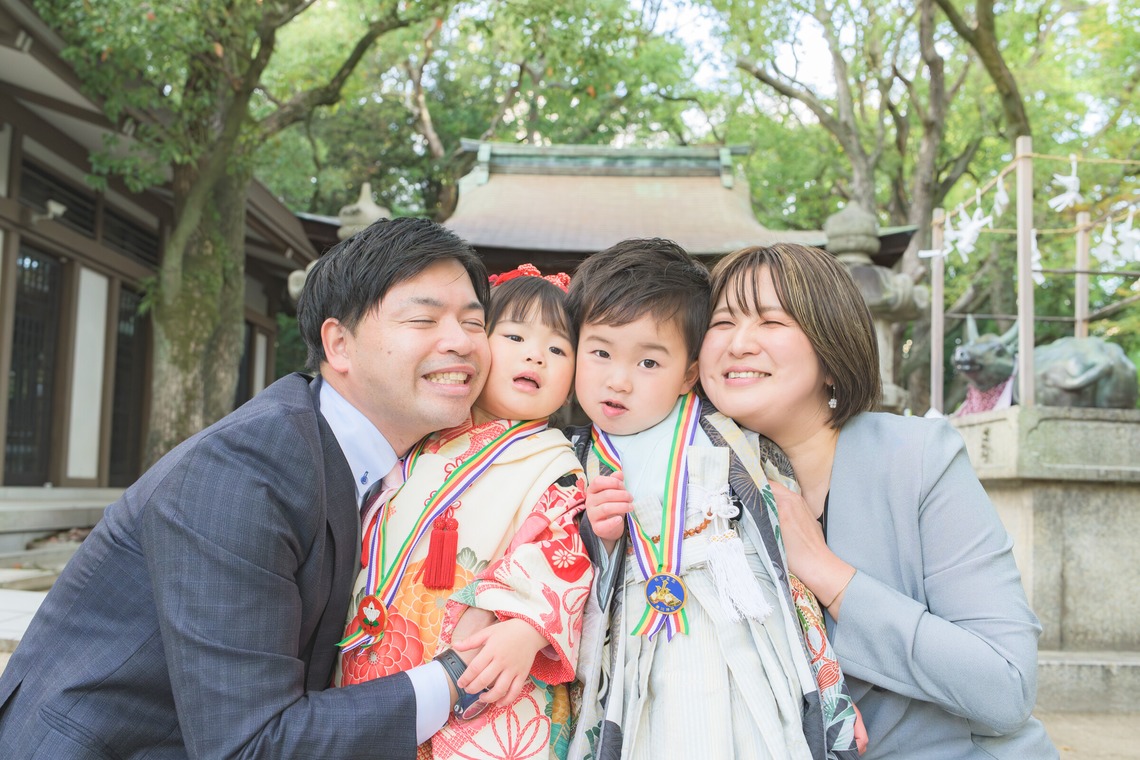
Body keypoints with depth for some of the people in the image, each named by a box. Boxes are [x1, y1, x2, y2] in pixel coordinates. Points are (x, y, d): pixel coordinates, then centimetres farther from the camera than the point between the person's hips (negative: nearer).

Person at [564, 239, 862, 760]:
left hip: (745, 670, -1)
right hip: (644, 691, 2)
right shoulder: (578, 466, 5)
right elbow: (589, 606, 9)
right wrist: (601, 540, -11)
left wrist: (830, 693, -1)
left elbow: (795, 559, 1)